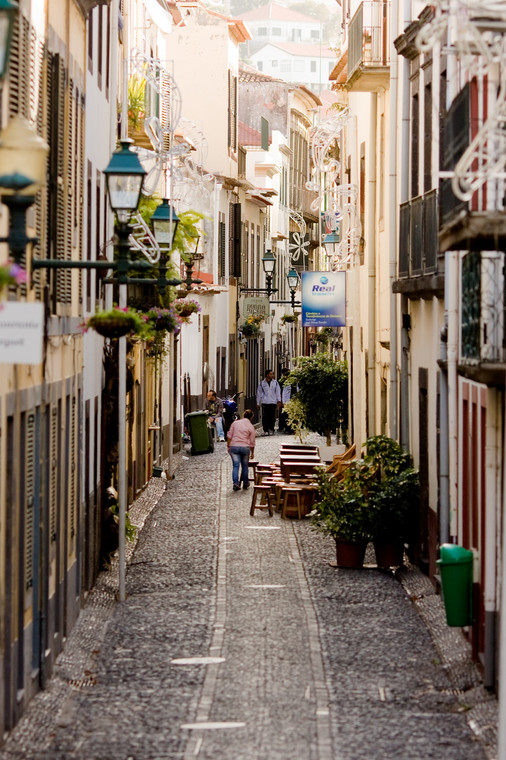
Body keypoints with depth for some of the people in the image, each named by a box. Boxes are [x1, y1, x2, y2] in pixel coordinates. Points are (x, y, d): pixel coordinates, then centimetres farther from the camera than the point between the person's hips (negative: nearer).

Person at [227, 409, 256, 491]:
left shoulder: (235, 423, 6)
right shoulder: (251, 427, 2)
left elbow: (229, 435, 4)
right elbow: (252, 442, 5)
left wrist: (228, 446, 11)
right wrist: (252, 452, 16)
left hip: (234, 446, 1)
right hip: (245, 447, -1)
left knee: (236, 465, -1)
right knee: (244, 466, 13)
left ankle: (235, 483, -15)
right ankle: (245, 483, 23)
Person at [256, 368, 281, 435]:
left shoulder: (275, 382, 8)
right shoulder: (262, 383, 7)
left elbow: (278, 392, 10)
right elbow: (259, 393, 13)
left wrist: (279, 401, 0)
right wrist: (258, 403, 11)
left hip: (273, 402, 1)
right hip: (264, 402, 0)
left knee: (272, 417, -2)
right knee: (265, 417, -5)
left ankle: (271, 430, 8)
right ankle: (265, 430, 3)